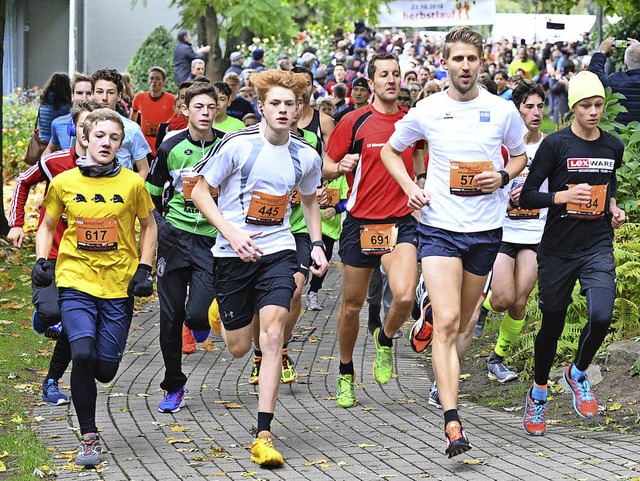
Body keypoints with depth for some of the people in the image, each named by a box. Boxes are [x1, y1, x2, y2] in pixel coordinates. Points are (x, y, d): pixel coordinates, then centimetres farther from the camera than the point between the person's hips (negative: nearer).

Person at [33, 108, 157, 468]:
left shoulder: (132, 183, -1)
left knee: (105, 370, 0)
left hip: (119, 286, 0)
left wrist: (144, 269, 3)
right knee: (82, 354, -20)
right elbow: (47, 226, 15)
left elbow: (148, 226, 13)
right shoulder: (64, 183, 1)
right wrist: (42, 260, -1)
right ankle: (89, 437, -5)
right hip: (76, 283, 0)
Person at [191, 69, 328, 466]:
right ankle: (222, 312, 48)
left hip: (278, 250, 1)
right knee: (239, 347, 7)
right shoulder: (238, 145, -11)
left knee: (272, 334, -17)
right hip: (234, 254, -1)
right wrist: (231, 233, -16)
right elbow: (201, 190, -5)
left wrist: (317, 244, 8)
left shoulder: (307, 157, 2)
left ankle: (264, 435, -16)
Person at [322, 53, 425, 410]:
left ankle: (385, 341, 12)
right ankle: (346, 374, 29)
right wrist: (341, 167, -20)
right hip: (360, 222, -1)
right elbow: (325, 167, 0)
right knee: (352, 305, 8)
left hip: (402, 222, 1)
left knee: (405, 295, -20)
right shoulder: (355, 122, -3)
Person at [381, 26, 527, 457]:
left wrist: (503, 176, -6)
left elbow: (520, 156, 16)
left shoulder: (503, 110, 1)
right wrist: (409, 186, -2)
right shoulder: (426, 111, -1)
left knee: (460, 321, 15)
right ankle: (452, 423, -21)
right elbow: (391, 150, 15)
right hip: (439, 227, -2)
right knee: (447, 323, -15)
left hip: (486, 229, 2)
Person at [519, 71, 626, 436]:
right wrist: (564, 196, -21)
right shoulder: (556, 144, -7)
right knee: (552, 324, 8)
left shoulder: (614, 146, 7)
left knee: (602, 316, -19)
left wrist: (613, 208, 8)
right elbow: (527, 196, -8)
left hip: (598, 246, 2)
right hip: (558, 248, -2)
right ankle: (538, 393, 33)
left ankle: (578, 373, 12)